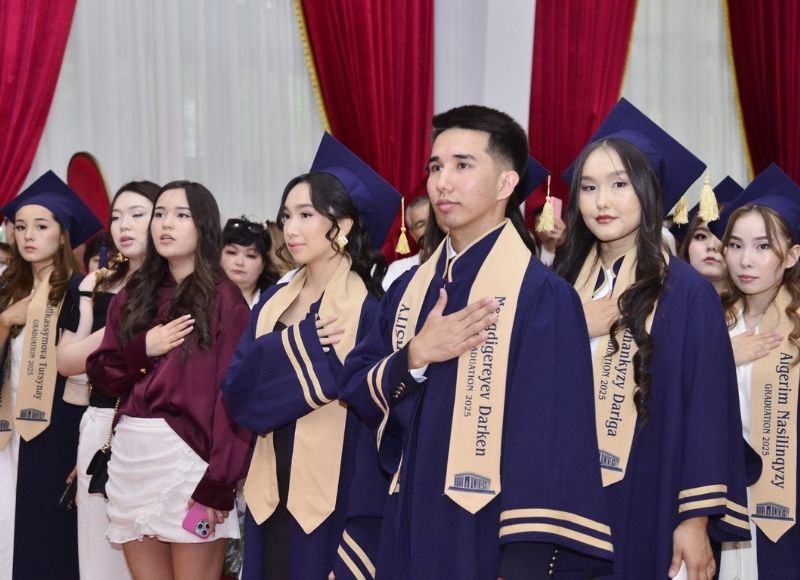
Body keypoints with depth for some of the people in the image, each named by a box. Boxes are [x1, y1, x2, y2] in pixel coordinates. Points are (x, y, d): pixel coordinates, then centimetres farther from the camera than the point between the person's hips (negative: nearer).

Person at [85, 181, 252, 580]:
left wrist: (218, 484, -17)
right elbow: (102, 376, 13)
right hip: (131, 458, 5)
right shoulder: (133, 296, 13)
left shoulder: (223, 298, -4)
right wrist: (142, 350, -7)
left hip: (188, 457, -5)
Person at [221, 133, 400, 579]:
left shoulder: (368, 307, -10)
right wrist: (299, 343, -15)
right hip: (273, 494, 6)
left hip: (335, 500, -5)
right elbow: (237, 391, -2)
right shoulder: (273, 302, 8)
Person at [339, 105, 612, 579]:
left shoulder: (542, 295, -12)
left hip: (489, 536, -6)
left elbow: (549, 440, -17)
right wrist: (415, 357, -13)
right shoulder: (410, 290, 8)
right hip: (411, 529, 6)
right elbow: (357, 393, 5)